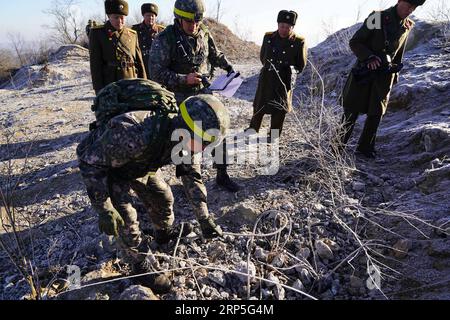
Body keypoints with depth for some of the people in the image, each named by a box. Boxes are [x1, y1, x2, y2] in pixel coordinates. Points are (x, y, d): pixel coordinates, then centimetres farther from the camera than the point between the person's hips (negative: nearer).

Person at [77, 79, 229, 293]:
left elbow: (191, 175, -7)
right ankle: (141, 265, 14)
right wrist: (104, 209, -30)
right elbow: (91, 162, -32)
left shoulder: (182, 136, -22)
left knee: (163, 198, 11)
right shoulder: (134, 134, -47)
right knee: (125, 217, -10)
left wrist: (204, 218, -7)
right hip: (104, 165, -6)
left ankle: (165, 234, 42)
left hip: (140, 163, 6)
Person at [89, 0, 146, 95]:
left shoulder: (133, 34, 11)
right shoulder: (97, 33, 1)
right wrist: (99, 89, -9)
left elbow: (139, 62, 11)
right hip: (109, 86, -3)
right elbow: (95, 63, -3)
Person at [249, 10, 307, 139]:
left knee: (279, 113, 6)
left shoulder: (299, 42, -6)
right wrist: (269, 67, 12)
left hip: (284, 83, -2)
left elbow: (301, 65, 4)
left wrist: (289, 72, -2)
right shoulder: (268, 37, 3)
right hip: (266, 80, 3)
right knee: (258, 109, 11)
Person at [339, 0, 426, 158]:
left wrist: (395, 75, 19)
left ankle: (365, 148, 17)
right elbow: (354, 42, -10)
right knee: (351, 112, -2)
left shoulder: (407, 26, 9)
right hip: (364, 72, -5)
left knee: (376, 113, 6)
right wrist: (369, 57, -24)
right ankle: (338, 146, 8)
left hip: (385, 75, 5)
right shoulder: (378, 18, -9)